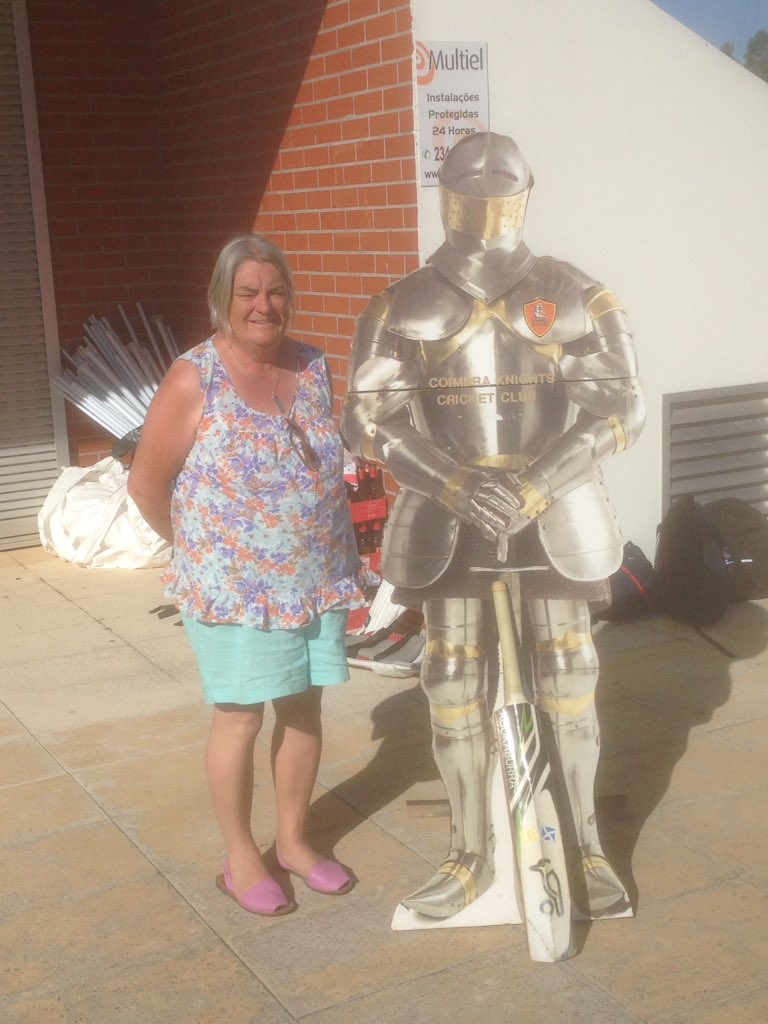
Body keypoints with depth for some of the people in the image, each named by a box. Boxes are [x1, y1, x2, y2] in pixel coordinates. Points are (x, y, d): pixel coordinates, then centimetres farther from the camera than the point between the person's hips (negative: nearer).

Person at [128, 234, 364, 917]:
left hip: (318, 579, 5)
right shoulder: (195, 379, -13)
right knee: (241, 717, 5)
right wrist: (200, 551, 4)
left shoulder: (314, 367, 3)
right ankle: (240, 858, 23)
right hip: (236, 585, -5)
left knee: (304, 708, 13)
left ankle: (294, 839, 32)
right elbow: (147, 485, -7)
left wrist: (330, 551, 8)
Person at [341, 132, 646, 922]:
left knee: (567, 680, 5)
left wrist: (536, 485, -19)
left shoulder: (573, 298, -1)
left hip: (551, 513, 0)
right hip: (449, 518, 1)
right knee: (454, 685, 4)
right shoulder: (403, 309, 0)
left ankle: (584, 845, 25)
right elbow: (367, 418, -6)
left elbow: (620, 406, -6)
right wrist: (452, 485, -21)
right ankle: (469, 856, 21)